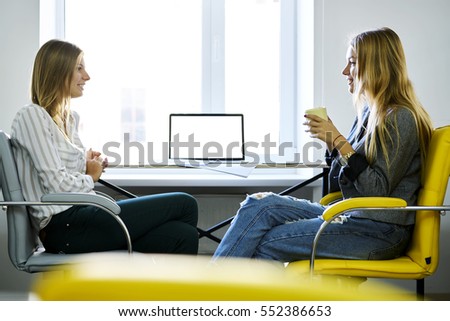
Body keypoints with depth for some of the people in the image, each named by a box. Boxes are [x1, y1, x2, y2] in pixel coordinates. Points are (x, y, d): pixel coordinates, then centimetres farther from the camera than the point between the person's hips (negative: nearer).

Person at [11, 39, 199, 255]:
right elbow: (57, 184, -16)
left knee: (184, 235, -13)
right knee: (184, 205, -11)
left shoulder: (69, 118, 20)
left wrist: (91, 165, 9)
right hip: (65, 227, -9)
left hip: (80, 216, 9)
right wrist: (90, 177, 3)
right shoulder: (31, 116, -7)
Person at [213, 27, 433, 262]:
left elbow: (378, 189, -18)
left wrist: (339, 140, -19)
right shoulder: (369, 112, 14)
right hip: (353, 216, 8)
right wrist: (330, 139, 1)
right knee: (258, 204, -8)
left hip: (380, 232, -8)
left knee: (266, 244, -17)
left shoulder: (401, 119, -13)